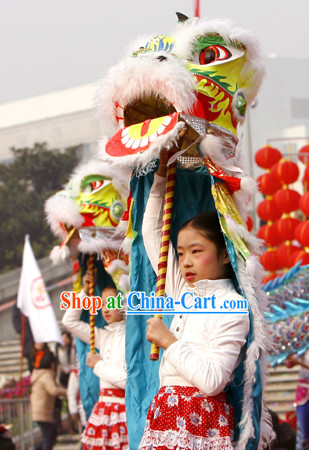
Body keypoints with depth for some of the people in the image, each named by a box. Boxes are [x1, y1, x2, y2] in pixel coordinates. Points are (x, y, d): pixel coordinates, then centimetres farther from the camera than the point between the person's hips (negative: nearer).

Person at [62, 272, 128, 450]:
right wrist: (85, 291, 13)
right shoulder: (104, 336, 14)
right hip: (104, 407, 7)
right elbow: (69, 321, 22)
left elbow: (128, 379, -16)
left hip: (123, 408, -7)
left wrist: (99, 365, -4)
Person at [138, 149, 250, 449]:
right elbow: (152, 233, 22)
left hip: (201, 421, -7)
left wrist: (169, 342, -12)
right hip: (165, 411, 7)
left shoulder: (231, 310, -8)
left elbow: (213, 379, -18)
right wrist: (161, 175, 18)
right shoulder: (185, 294, 14)